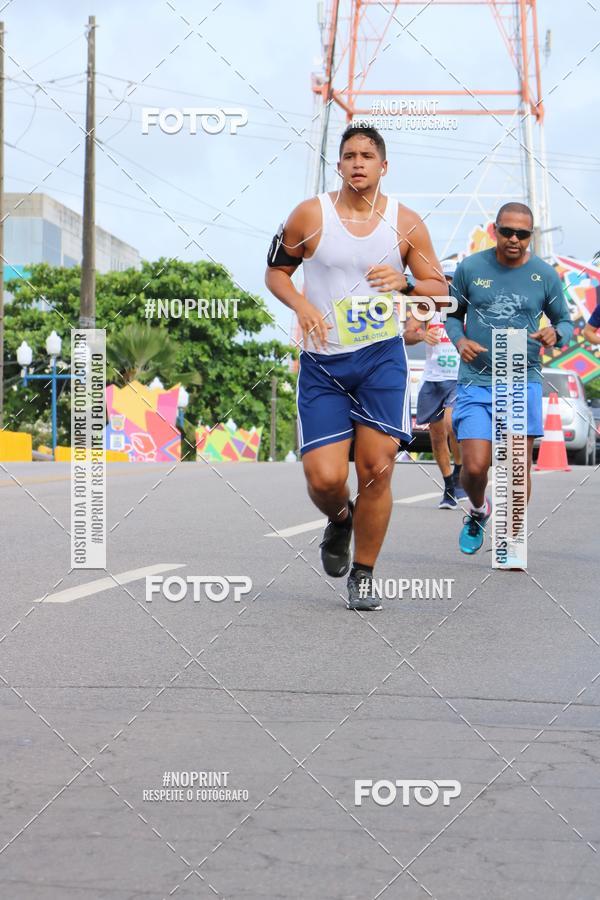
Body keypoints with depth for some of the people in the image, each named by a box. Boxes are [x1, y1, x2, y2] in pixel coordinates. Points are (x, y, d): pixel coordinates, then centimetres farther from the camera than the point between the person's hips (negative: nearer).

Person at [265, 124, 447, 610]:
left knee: (376, 470, -4)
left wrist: (405, 282, -14)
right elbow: (276, 271, 9)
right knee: (324, 478, -9)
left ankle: (363, 576, 14)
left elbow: (440, 289, 7)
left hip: (382, 357, 1)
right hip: (322, 363, 0)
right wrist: (302, 305, -10)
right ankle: (339, 520, 29)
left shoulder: (406, 223, 2)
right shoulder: (310, 215, -1)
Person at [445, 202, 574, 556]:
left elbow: (565, 321, 13)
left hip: (523, 383, 0)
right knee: (475, 467, -9)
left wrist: (555, 334, -11)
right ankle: (478, 511, 25)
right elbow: (453, 314, 14)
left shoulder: (545, 275, 1)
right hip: (476, 382, 0)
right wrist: (459, 340, -7)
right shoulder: (470, 268, 1)